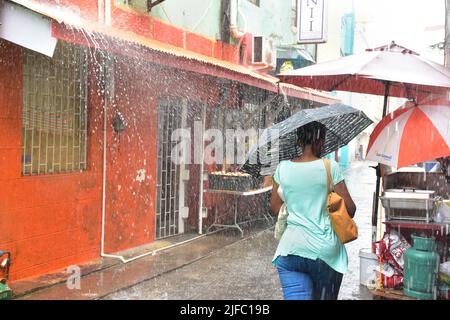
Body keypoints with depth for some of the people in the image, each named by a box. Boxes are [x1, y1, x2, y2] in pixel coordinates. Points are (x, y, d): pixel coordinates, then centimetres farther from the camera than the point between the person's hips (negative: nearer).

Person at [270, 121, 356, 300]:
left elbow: (275, 209, 10)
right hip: (325, 250, -1)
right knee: (324, 297, 17)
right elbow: (349, 209, -4)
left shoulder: (282, 168, 2)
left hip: (290, 248, 1)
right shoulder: (330, 167, -6)